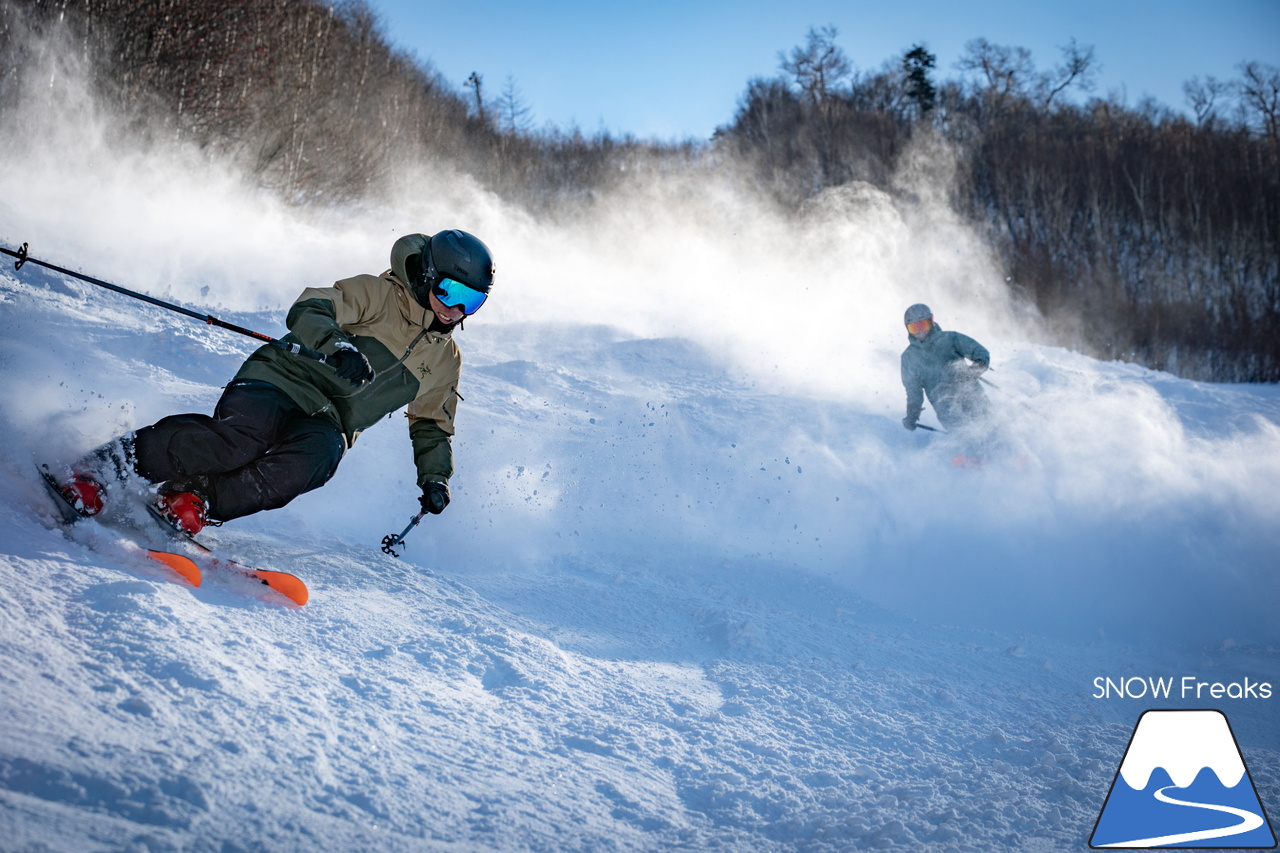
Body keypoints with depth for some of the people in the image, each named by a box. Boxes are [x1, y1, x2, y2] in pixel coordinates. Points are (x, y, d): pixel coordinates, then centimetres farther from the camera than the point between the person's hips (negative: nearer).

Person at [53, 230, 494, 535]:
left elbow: (432, 424, 32)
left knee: (316, 458, -35)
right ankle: (104, 469, -21)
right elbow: (309, 311, -7)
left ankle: (194, 502, -29)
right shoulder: (379, 294, 4)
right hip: (283, 381, -3)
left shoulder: (446, 361, 20)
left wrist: (434, 476, 16)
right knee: (240, 439, -35)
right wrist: (337, 346, -27)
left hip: (327, 423, 4)